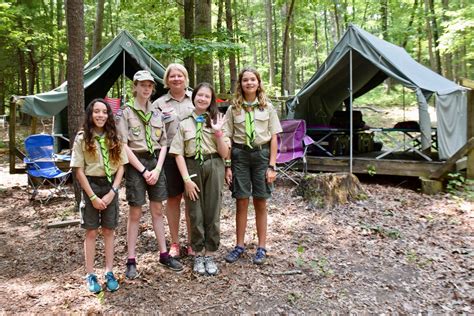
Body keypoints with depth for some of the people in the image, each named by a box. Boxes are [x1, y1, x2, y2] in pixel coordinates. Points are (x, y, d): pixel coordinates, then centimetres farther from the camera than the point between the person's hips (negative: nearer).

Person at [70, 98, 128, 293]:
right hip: (91, 186, -2)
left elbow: (121, 167, 1)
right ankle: (90, 275, 15)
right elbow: (79, 171, -6)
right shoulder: (82, 138, -4)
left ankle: (109, 273, 18)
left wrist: (112, 192, -9)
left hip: (111, 186, 2)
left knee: (109, 231, 8)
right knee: (91, 232, 5)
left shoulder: (114, 138, 3)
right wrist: (92, 196, -11)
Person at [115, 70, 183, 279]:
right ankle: (131, 261, 10)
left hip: (155, 162, 4)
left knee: (158, 211, 10)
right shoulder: (125, 112, -3)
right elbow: (124, 146, -10)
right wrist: (144, 170, -13)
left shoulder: (156, 113, 11)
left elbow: (163, 144, 9)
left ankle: (164, 254, 20)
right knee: (135, 213, 1)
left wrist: (157, 169, -5)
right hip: (136, 164, -4)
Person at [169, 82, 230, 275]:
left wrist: (218, 132, -13)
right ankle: (198, 255, 23)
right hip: (192, 168, 0)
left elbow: (225, 153, 0)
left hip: (214, 168, 0)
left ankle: (210, 255, 20)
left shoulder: (216, 120, 5)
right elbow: (178, 154, -1)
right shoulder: (184, 123, 4)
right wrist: (186, 179, -9)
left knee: (212, 214, 6)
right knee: (196, 214, 7)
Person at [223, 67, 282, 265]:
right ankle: (240, 246, 18)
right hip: (240, 155, 0)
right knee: (241, 203, 5)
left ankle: (262, 247, 18)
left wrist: (272, 166, -5)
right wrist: (227, 166, -3)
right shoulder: (233, 109, 4)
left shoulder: (267, 107, 4)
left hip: (261, 154, 0)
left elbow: (274, 138, 2)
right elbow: (227, 139, 3)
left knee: (260, 204, 7)